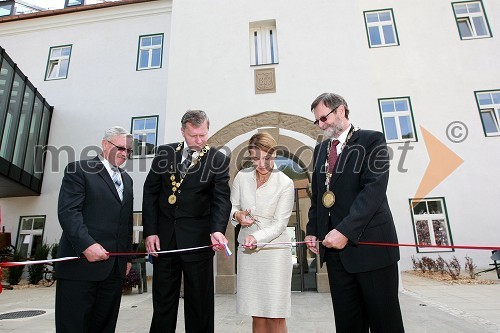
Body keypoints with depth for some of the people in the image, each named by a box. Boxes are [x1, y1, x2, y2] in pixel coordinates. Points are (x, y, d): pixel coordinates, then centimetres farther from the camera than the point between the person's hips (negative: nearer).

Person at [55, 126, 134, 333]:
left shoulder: (127, 180, 20)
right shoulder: (78, 169, 0)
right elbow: (67, 211, -11)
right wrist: (87, 245, -21)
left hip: (114, 266, 6)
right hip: (82, 262, -6)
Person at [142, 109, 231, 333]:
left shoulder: (218, 160, -2)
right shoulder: (165, 153, 5)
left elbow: (221, 199, -9)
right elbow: (150, 193, 6)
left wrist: (217, 230, -27)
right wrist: (150, 232, -1)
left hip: (198, 238, -2)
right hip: (164, 237, 2)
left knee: (200, 301, 9)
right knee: (163, 301, 14)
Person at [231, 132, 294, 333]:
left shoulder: (285, 184, -11)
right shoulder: (242, 177, -2)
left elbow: (280, 224, -11)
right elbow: (232, 207, 11)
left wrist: (256, 237, -26)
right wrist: (237, 215, -11)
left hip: (275, 250, -3)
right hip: (247, 250, 3)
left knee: (276, 316, 3)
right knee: (257, 315, 12)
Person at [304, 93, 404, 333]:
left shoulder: (372, 141, -2)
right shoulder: (320, 150, 16)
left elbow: (374, 189, -14)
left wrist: (345, 230, -21)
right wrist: (313, 230, 7)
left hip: (370, 244, -5)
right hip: (335, 247, 5)